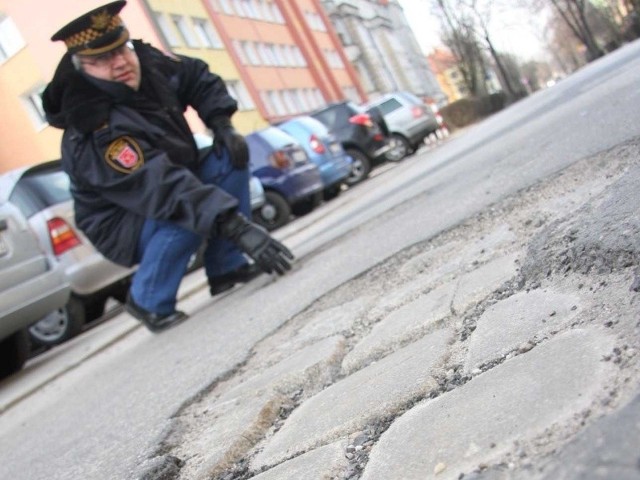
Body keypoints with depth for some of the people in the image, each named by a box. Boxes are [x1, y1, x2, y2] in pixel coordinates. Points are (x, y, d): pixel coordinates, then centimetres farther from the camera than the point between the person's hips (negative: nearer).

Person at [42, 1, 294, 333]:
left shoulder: (146, 62, -13)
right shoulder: (94, 137, -34)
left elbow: (198, 77, 4)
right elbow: (163, 187, -45)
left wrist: (221, 124, -13)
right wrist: (239, 227, -53)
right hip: (123, 225, -7)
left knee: (231, 155, -9)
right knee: (188, 211, -35)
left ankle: (226, 268, -2)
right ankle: (149, 302, -10)